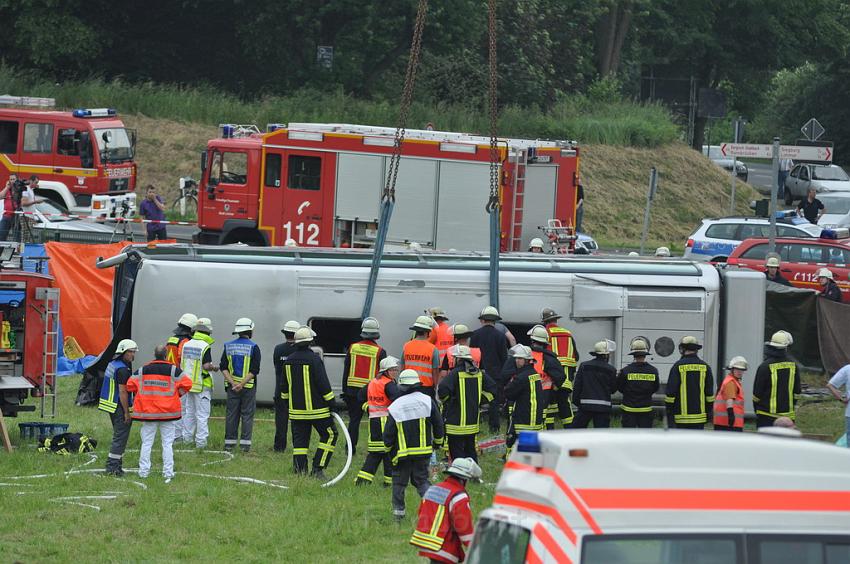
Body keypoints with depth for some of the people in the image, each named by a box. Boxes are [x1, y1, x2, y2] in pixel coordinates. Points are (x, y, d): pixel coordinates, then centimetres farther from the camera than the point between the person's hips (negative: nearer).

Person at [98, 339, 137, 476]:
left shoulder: (112, 364, 12)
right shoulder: (123, 369, -19)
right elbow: (122, 392, -21)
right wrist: (127, 412, -18)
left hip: (111, 406, 10)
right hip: (119, 407, -10)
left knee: (118, 436, 18)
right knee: (120, 437, -5)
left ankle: (116, 465, 22)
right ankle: (112, 466, -6)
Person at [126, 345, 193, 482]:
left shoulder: (143, 370, 2)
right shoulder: (173, 370, -6)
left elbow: (130, 385, 1)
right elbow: (187, 384, -10)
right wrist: (177, 394, 6)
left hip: (147, 413, 2)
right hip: (168, 413, -2)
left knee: (146, 443, 8)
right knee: (167, 443, 4)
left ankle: (143, 471, 6)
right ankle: (168, 472, 1)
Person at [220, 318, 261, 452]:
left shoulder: (228, 346, 6)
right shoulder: (253, 347, -7)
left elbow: (223, 368, 1)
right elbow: (254, 370, -14)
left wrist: (233, 383, -6)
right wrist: (242, 384, -14)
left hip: (231, 386, 3)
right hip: (249, 386, -3)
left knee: (231, 414, 8)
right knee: (247, 415, 2)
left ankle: (229, 442, 8)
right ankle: (245, 443, 0)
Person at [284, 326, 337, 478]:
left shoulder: (288, 361, 6)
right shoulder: (314, 359, -14)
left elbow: (284, 386, 16)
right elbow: (323, 384, -15)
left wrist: (288, 402, 28)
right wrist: (331, 403, -7)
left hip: (296, 409, 6)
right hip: (316, 408, -6)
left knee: (300, 440, 9)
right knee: (329, 435, 7)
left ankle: (300, 471, 5)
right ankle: (317, 468, -1)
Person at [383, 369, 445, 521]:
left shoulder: (395, 407, -8)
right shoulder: (428, 401, -5)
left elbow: (388, 433, -2)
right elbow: (438, 424, 3)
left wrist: (388, 448, 16)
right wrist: (438, 442, 19)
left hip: (402, 452, -2)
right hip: (423, 451, 2)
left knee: (399, 481, 12)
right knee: (421, 480, 11)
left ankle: (398, 510, 14)